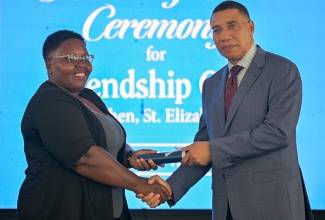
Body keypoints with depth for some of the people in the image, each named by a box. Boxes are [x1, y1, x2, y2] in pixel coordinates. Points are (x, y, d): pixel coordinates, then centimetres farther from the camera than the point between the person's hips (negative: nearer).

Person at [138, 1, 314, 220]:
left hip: (272, 199, -5)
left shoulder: (282, 70, -4)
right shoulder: (212, 84, 15)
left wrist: (213, 149, -14)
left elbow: (278, 131, -16)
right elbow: (203, 147, 13)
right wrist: (172, 187, -4)